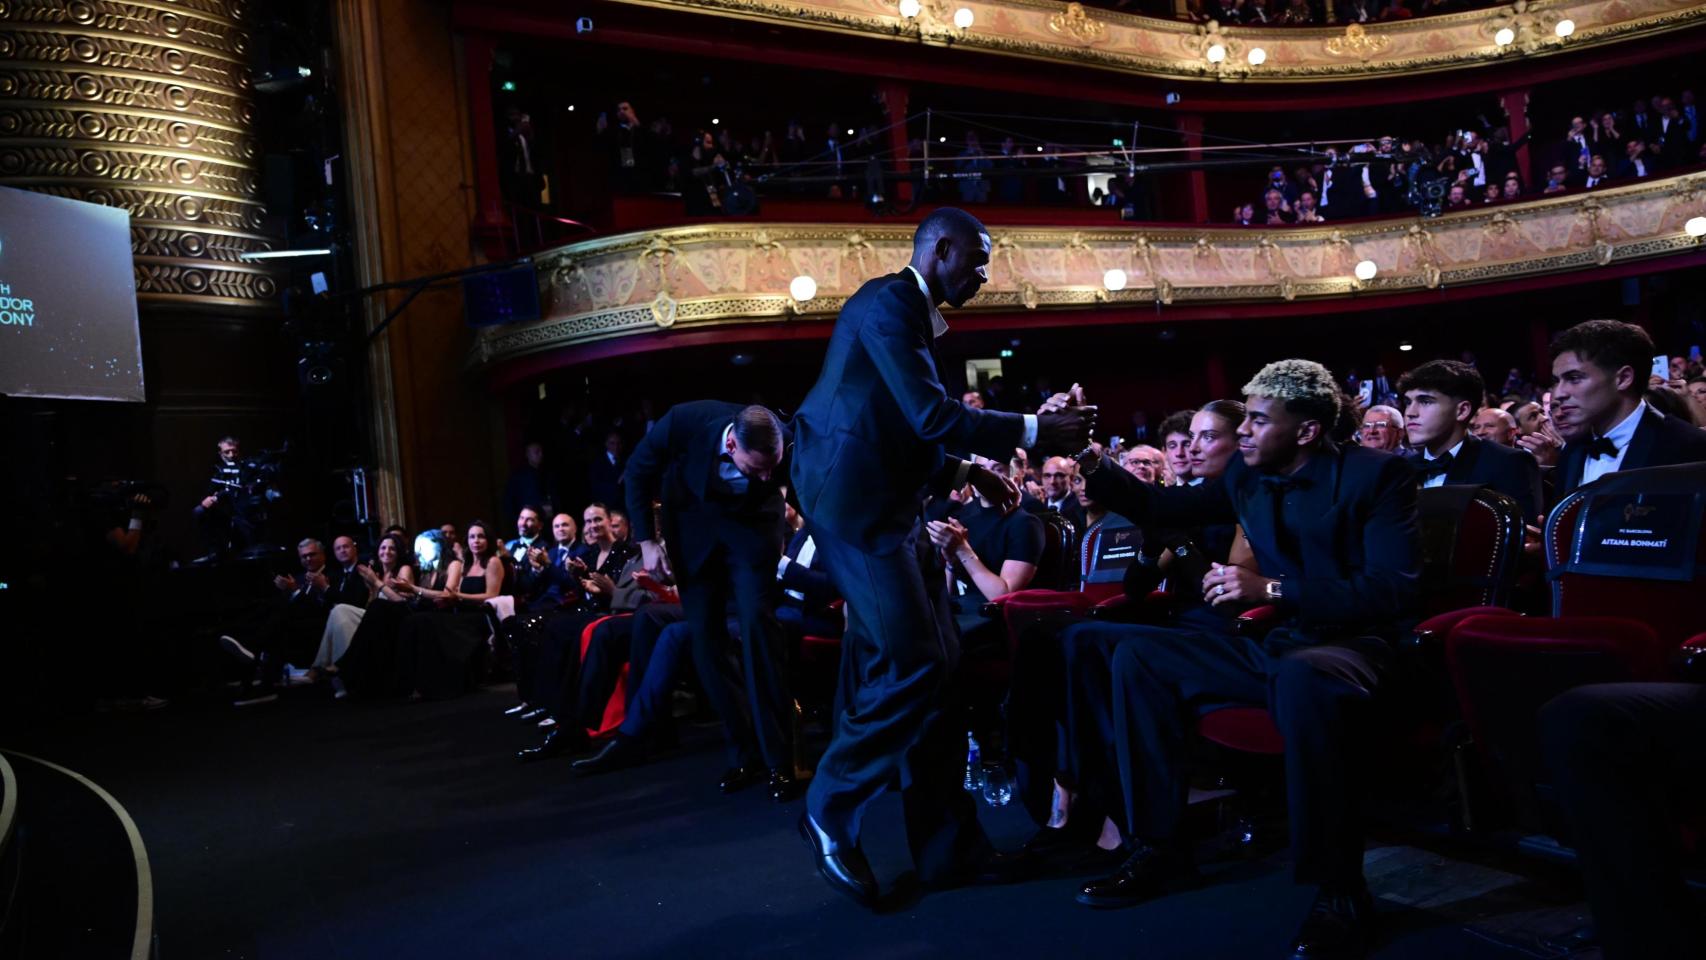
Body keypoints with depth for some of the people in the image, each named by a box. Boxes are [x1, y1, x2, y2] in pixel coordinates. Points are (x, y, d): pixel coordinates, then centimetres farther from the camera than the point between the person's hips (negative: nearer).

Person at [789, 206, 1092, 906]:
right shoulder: (888, 301, -10)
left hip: (882, 505, 10)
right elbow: (931, 416, -19)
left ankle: (947, 845, 13)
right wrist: (1032, 430, -12)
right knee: (912, 666, -12)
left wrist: (964, 471, 14)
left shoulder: (911, 312, 21)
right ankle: (831, 810, 4)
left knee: (928, 667, 7)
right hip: (855, 503, -10)